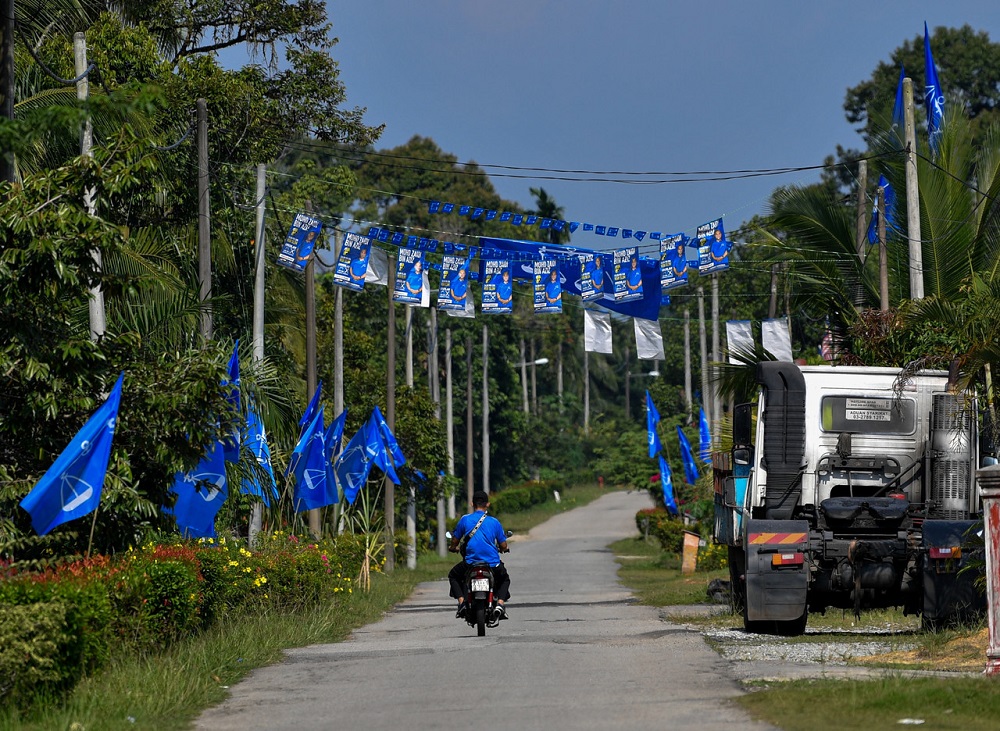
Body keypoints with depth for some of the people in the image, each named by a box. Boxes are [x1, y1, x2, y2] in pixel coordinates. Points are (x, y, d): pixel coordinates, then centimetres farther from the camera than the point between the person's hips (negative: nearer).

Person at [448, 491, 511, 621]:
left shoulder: (465, 520, 1)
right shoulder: (494, 522, 4)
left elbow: (454, 542, 8)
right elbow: (503, 546, 8)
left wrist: (453, 548, 33)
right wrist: (501, 550, 33)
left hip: (470, 562, -1)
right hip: (493, 563, 1)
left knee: (453, 576, 28)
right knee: (505, 579, 30)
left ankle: (462, 602, 5)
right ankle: (500, 604, 3)